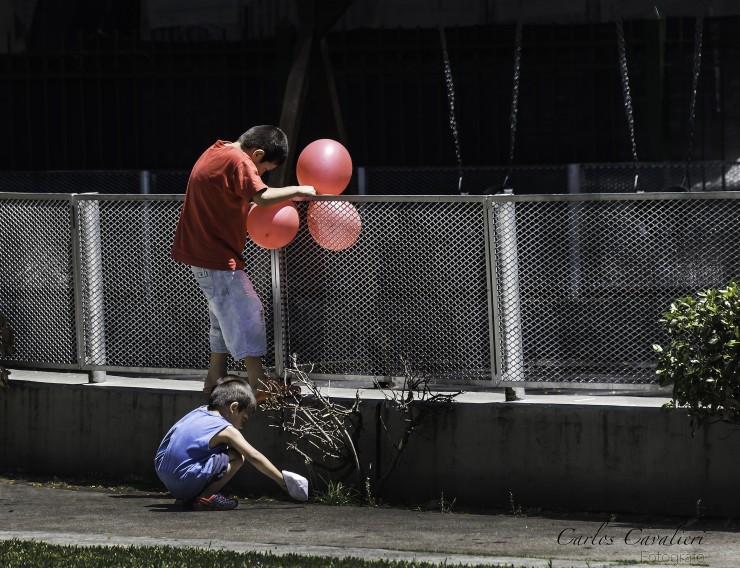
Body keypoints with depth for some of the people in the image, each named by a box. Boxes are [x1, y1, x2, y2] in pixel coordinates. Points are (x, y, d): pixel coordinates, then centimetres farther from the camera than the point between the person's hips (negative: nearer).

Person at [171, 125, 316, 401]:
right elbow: (262, 196, -32)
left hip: (203, 251, 10)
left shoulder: (216, 152, 12)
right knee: (246, 312, -8)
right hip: (216, 255, -10)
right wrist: (298, 190, -21)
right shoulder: (238, 161, -19)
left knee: (225, 314, 18)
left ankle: (215, 379, 21)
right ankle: (259, 385, -9)